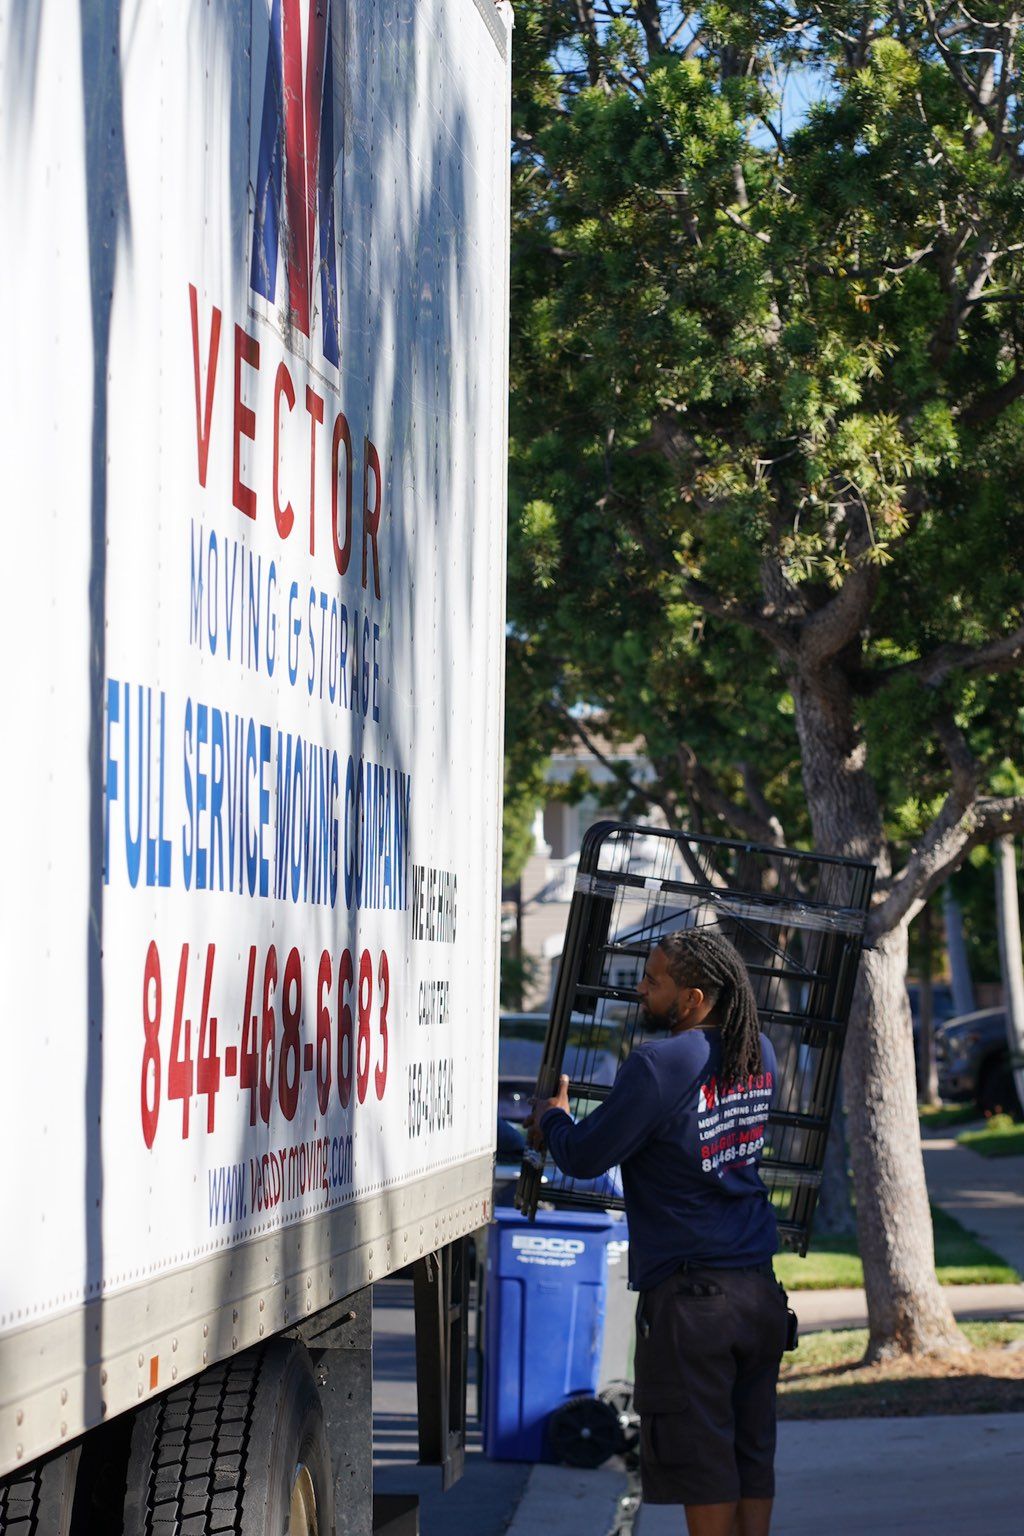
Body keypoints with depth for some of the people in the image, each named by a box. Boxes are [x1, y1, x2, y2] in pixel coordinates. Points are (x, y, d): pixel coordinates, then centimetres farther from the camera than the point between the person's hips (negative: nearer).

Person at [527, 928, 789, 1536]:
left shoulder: (658, 1065, -16)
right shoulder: (759, 1055, 7)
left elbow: (586, 1157, -10)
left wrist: (553, 1119, 12)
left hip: (688, 1294, -7)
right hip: (758, 1287, 7)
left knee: (701, 1462, 0)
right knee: (752, 1451, 12)